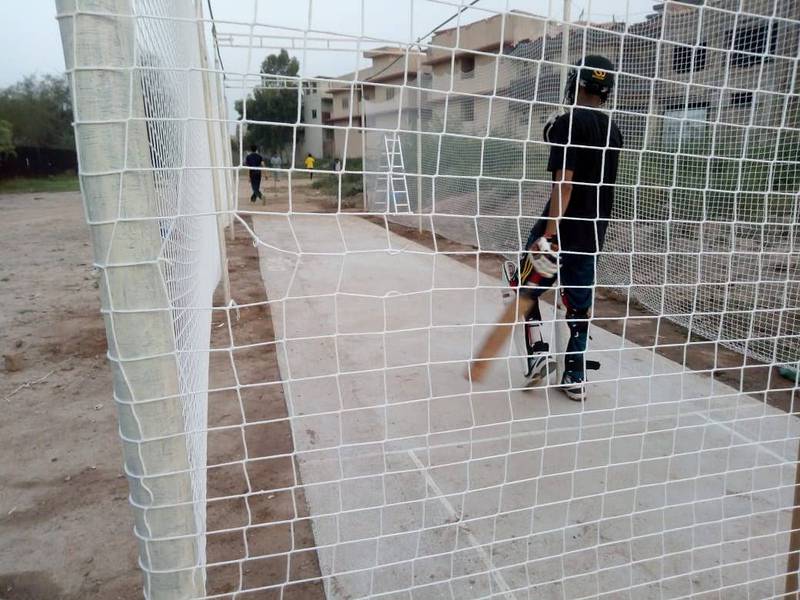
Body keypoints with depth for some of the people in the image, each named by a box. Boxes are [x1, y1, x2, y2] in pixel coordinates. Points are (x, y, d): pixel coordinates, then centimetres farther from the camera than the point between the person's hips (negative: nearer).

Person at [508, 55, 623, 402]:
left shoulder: (568, 122, -11)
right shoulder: (612, 130, 12)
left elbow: (565, 180, -21)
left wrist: (550, 231, -25)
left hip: (563, 226, -7)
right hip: (594, 231, 7)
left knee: (526, 284, 12)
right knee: (579, 302, 12)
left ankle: (537, 352, 1)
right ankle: (575, 377, 16)